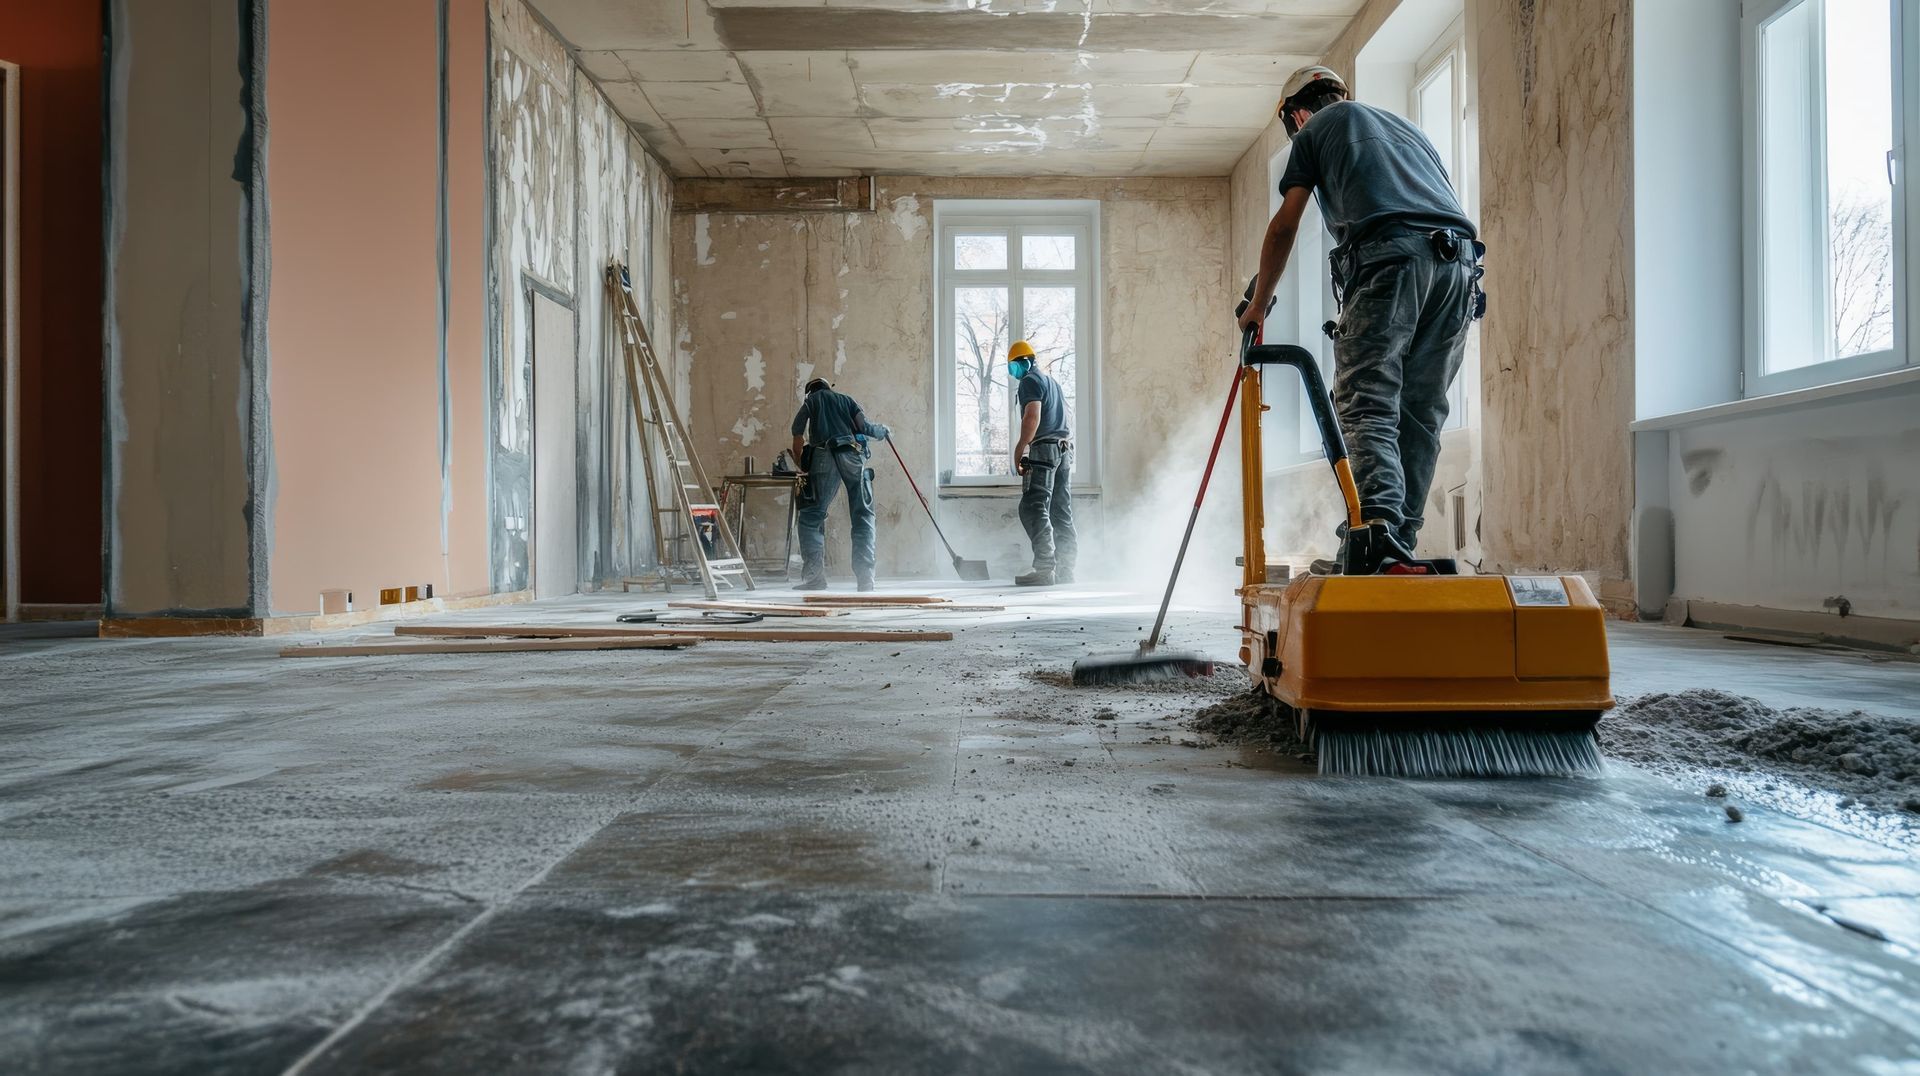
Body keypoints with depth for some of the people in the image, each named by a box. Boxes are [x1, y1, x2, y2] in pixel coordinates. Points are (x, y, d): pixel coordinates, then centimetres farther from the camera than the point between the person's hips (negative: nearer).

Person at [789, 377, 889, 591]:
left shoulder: (811, 400, 25)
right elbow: (865, 427, 11)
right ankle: (865, 579, -1)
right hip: (854, 456, 2)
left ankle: (815, 575, -13)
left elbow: (798, 433, 13)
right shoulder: (847, 399, 28)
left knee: (811, 517, 1)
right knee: (863, 517, 5)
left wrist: (802, 465, 23)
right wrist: (882, 431, 31)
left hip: (825, 456, -2)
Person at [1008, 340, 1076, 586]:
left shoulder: (1030, 381, -3)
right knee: (1062, 511, 8)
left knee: (1034, 508, -14)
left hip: (1044, 448, -9)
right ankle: (1065, 569, 7)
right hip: (1065, 448, 10)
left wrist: (1020, 448, -16)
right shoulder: (1053, 382, 25)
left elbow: (1033, 416, -16)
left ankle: (1044, 568, -24)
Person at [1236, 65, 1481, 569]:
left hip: (1390, 253, -5)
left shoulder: (1315, 130, 21)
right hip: (1459, 261, 6)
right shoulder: (1403, 124, 38)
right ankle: (1402, 544, 1)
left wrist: (1258, 304, 24)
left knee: (1367, 404, -12)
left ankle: (1378, 520, -32)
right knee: (1422, 412, 5)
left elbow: (1284, 227, 15)